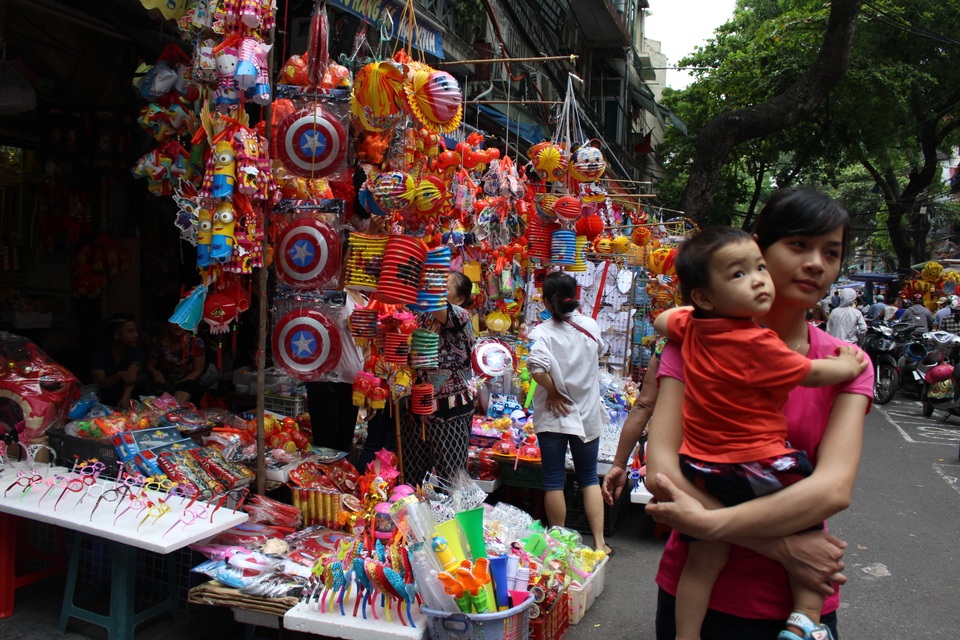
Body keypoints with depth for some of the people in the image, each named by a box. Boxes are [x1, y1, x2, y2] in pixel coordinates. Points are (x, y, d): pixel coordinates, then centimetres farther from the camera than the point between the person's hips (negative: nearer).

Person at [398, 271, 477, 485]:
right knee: (411, 475, 13)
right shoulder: (423, 318, 7)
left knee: (451, 478, 4)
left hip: (450, 411, -6)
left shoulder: (461, 317, -11)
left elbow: (441, 310, -32)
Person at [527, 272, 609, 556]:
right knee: (589, 478, 17)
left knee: (554, 480, 10)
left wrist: (553, 391, -17)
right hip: (587, 414, 3)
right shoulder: (591, 325, -2)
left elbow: (536, 365, -32)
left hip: (554, 414, -3)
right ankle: (599, 541, 17)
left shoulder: (543, 332, -14)